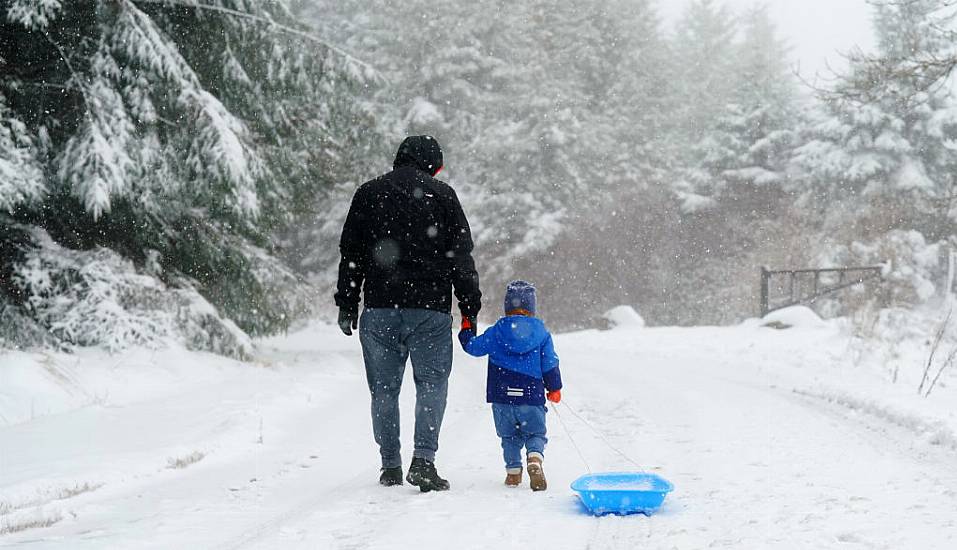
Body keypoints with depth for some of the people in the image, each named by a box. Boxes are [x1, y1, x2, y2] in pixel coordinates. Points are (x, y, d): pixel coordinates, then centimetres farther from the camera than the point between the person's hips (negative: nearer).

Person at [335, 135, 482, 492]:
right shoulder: (442, 195, 3)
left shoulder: (368, 193, 10)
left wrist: (346, 304, 13)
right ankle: (424, 460, -9)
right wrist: (470, 307, 6)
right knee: (432, 384, 4)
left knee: (384, 389, 9)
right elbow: (461, 257, 2)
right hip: (430, 306, -2)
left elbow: (350, 254, 10)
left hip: (379, 306, 2)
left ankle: (390, 466, 11)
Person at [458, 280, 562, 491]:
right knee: (536, 433, 9)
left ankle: (513, 471, 12)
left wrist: (466, 331, 29)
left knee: (509, 436, 17)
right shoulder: (541, 332, 1)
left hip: (502, 396, 1)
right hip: (531, 396, -1)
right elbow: (550, 364, 4)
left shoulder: (497, 331, 0)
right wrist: (554, 388, 17)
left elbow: (473, 347, 9)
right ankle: (535, 458, -19)